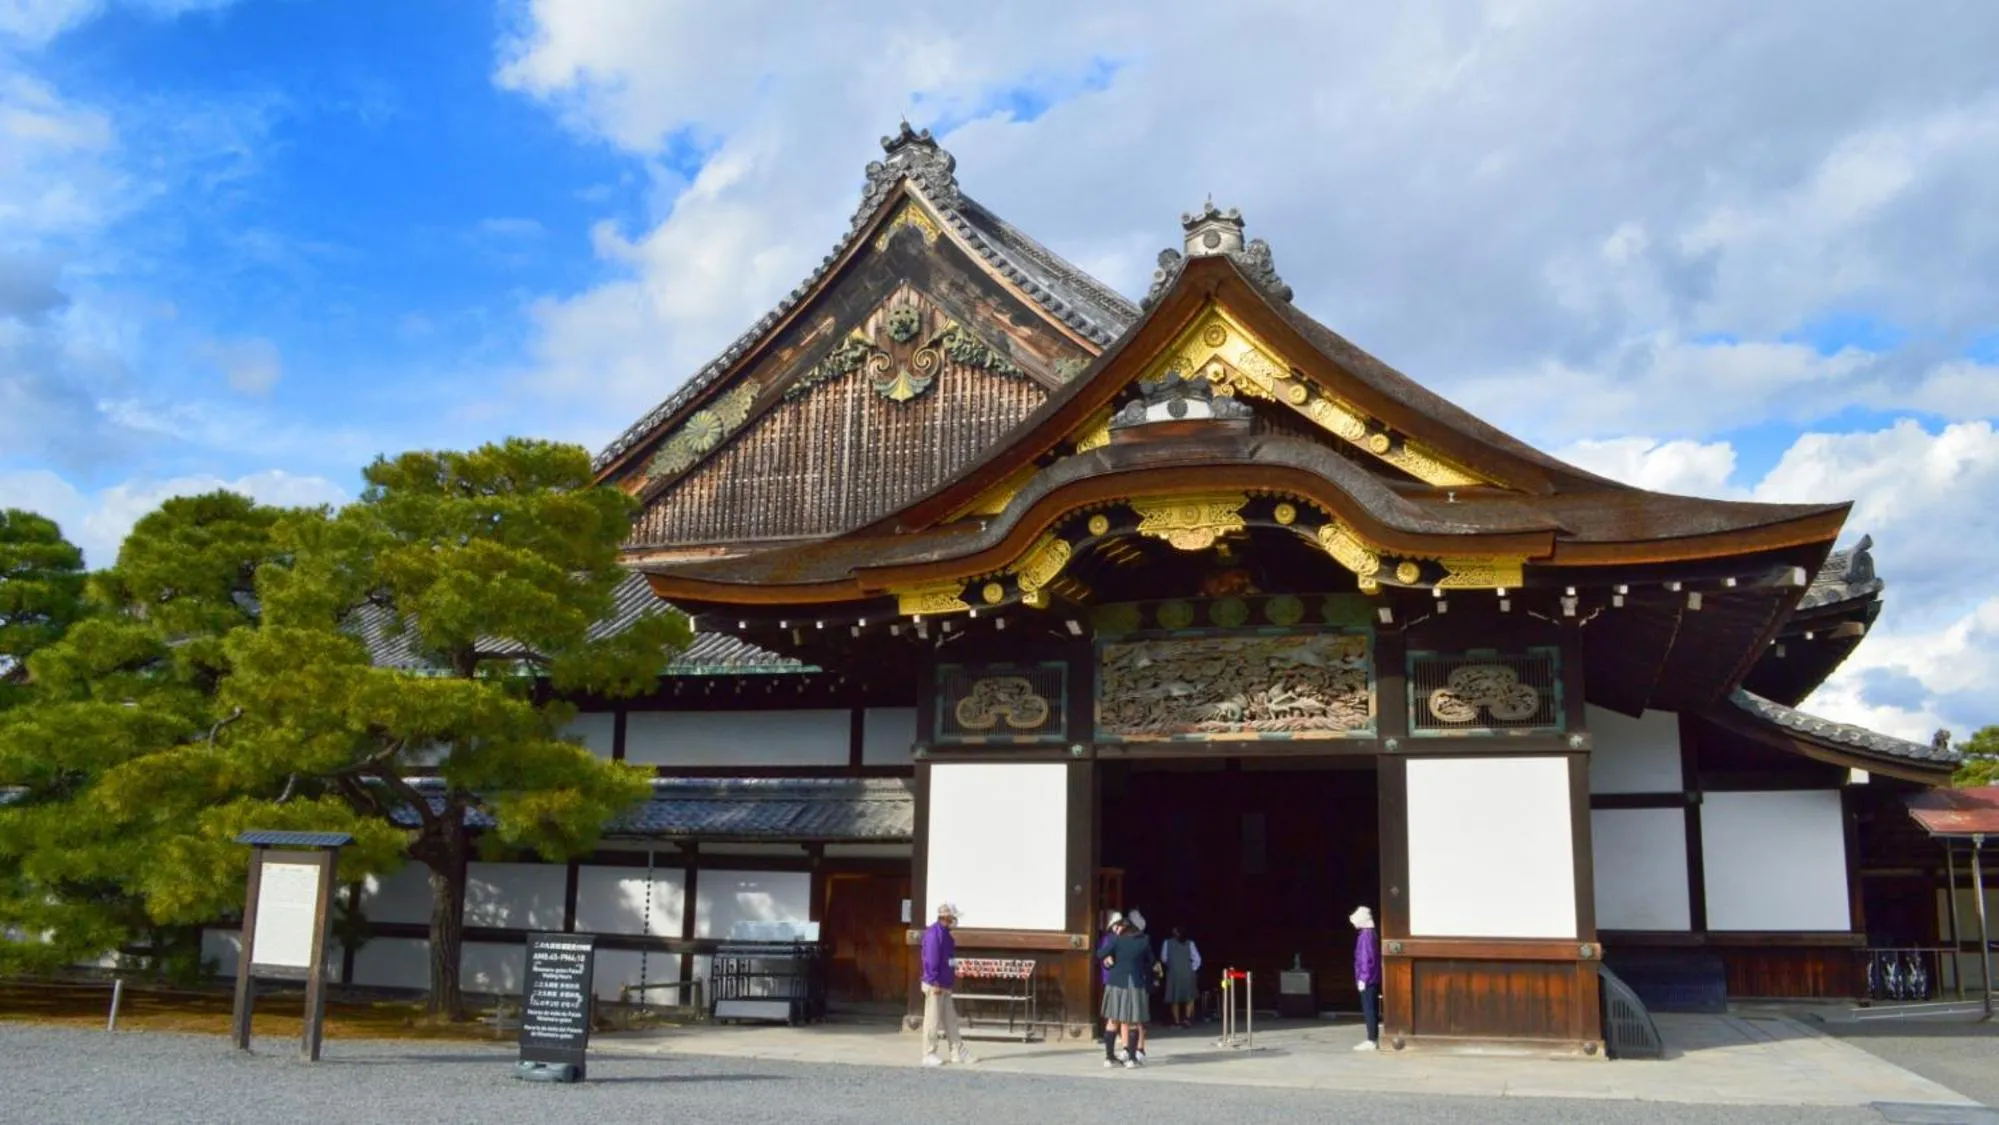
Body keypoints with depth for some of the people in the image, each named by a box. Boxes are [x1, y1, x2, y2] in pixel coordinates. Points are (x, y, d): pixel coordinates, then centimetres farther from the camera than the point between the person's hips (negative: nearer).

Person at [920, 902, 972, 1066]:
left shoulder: (945, 934, 13)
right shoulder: (934, 933, -18)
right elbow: (931, 959, -21)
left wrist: (953, 974, 18)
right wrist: (934, 982, -21)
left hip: (945, 985, 10)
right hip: (935, 985, -10)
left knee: (951, 1020, 12)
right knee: (933, 1020, -1)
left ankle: (958, 1052, 17)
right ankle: (929, 1054, 7)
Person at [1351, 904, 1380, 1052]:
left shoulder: (1365, 935, -16)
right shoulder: (1369, 933, 12)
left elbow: (1367, 958, -20)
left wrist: (1363, 978, -18)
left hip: (1367, 979, -10)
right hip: (1372, 978, 10)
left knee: (1369, 1010, -5)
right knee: (1372, 1010, 13)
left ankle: (1372, 1041, -3)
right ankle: (1374, 1039, 18)